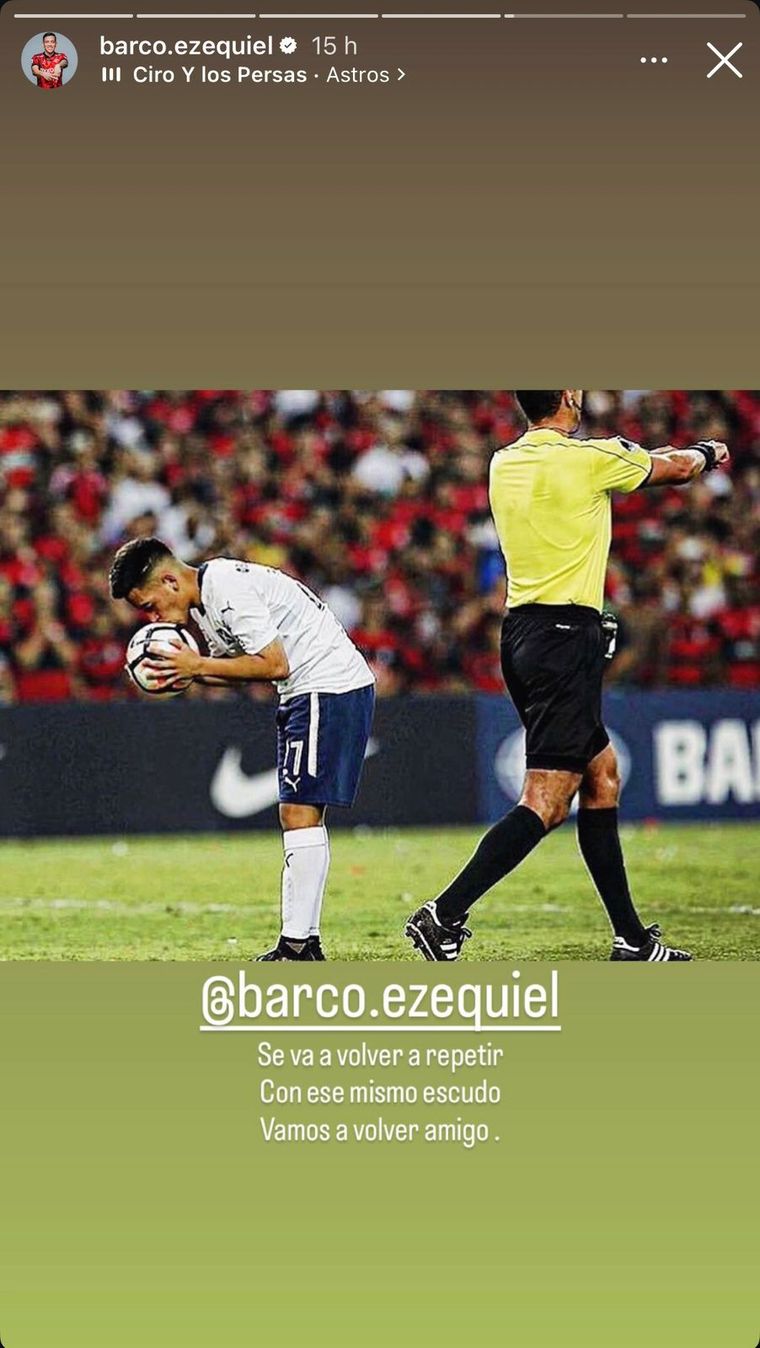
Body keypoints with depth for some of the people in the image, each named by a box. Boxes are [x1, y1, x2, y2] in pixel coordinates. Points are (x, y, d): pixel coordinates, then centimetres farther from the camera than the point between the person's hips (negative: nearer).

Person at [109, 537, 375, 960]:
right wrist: (186, 672, -2)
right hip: (308, 692, 11)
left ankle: (298, 945, -14)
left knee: (300, 812, -13)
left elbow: (274, 664, -22)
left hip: (331, 685, -11)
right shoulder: (203, 599, 11)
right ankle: (303, 940, 10)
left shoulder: (229, 590, -20)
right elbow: (237, 661, 16)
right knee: (299, 815, 10)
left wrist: (197, 666, -17)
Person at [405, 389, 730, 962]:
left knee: (603, 776, 15)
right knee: (546, 802, -11)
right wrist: (705, 453, 29)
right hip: (566, 639, -9)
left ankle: (631, 938, 18)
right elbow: (676, 468, 8)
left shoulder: (505, 463, 9)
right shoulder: (586, 459, -10)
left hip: (522, 631, 9)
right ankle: (445, 915, -20)